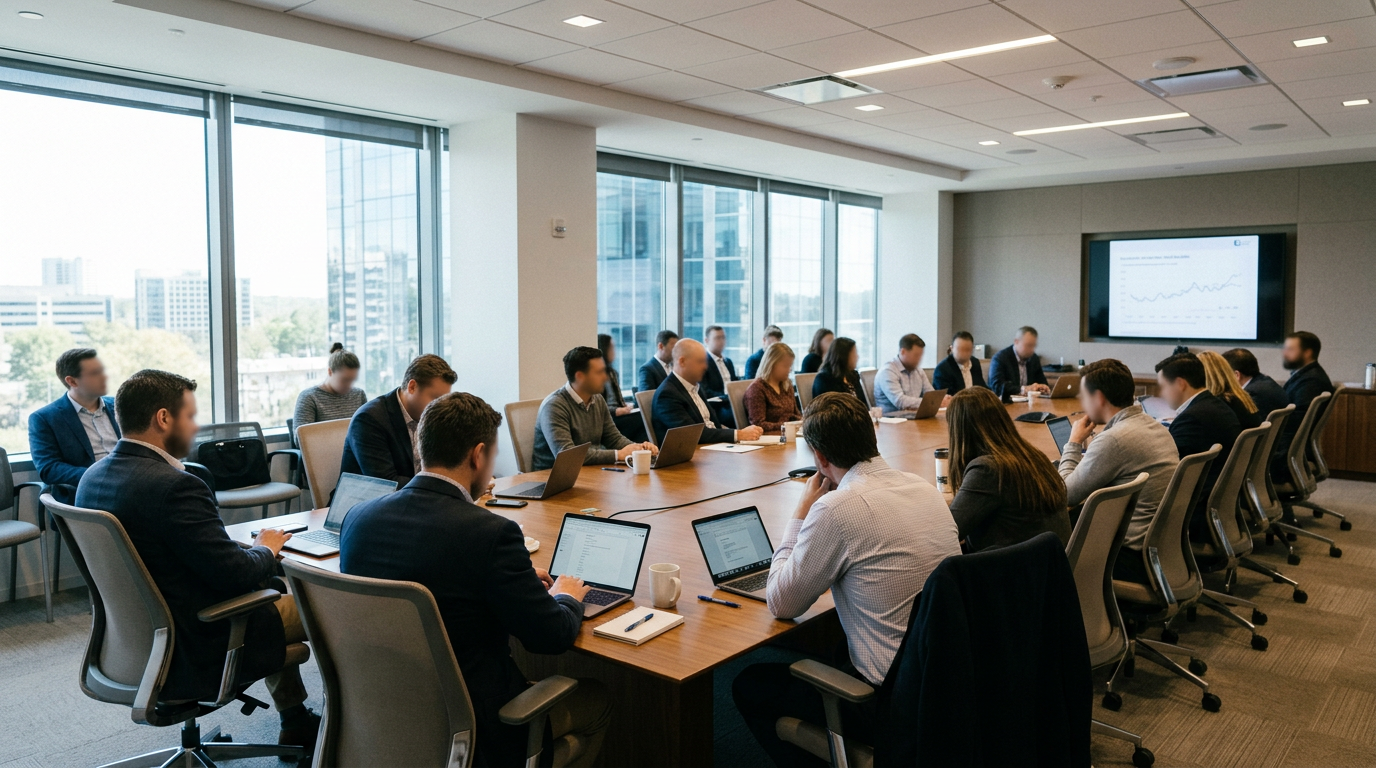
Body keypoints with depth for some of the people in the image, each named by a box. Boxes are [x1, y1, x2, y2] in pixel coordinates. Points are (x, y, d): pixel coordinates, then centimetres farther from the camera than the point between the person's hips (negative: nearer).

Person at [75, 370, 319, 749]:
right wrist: (266, 549, -5)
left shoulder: (92, 476, 1)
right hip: (193, 655, -9)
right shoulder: (173, 486, -29)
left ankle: (296, 723, 35)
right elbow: (236, 575, -26)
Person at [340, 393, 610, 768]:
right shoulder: (491, 532, -25)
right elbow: (551, 636, -17)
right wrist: (566, 598, 6)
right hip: (471, 728, -7)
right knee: (597, 699, 17)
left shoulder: (358, 517, -6)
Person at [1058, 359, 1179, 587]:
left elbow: (1065, 495, -14)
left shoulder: (1114, 439, -22)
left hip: (1136, 559, -9)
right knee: (1076, 523, 19)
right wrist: (1086, 447, 13)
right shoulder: (1157, 427, 6)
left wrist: (1074, 442, -3)